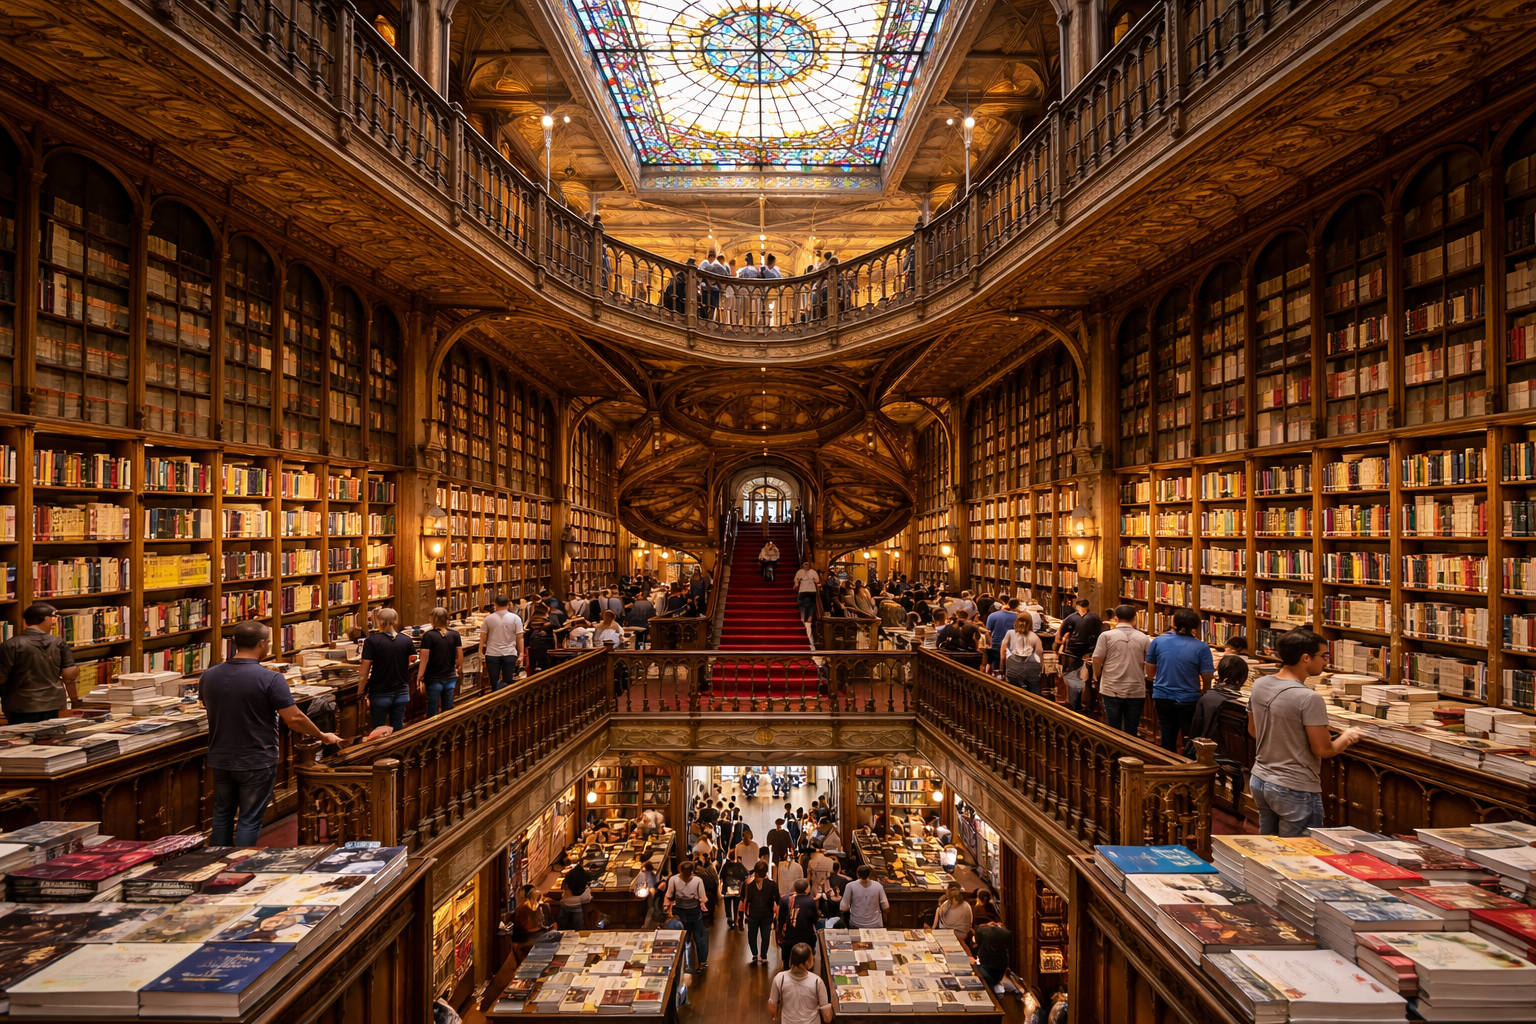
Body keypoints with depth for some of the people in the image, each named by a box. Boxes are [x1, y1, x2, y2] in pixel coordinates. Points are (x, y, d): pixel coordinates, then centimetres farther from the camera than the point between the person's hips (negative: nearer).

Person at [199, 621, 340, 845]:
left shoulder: (208, 676, -3)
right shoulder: (270, 679, -21)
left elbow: (213, 710, 16)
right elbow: (294, 719, -19)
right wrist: (323, 737, -4)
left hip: (220, 760, 6)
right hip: (256, 763, -6)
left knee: (222, 814, 22)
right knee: (249, 820, 6)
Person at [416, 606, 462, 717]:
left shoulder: (428, 636, -12)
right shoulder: (455, 634, -2)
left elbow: (424, 659, -13)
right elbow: (460, 657, 2)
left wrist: (420, 678, -7)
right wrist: (459, 668, 19)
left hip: (434, 680, -3)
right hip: (450, 678, 3)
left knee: (432, 712, 7)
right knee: (448, 711, 12)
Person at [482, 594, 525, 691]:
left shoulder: (488, 618, 0)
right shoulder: (515, 618, -2)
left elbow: (483, 638, 3)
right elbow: (519, 638, -3)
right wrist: (521, 653, 4)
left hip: (492, 654, 1)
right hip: (510, 654, -1)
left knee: (494, 683, 5)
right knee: (508, 683, 7)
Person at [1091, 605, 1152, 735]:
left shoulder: (1106, 635, -6)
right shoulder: (1143, 638, 1)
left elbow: (1097, 660, -5)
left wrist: (1097, 677, 14)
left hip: (1112, 690, -2)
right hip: (1136, 691, 2)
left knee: (1113, 730, 7)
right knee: (1131, 731, 10)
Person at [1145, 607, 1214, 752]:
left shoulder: (1158, 641, -6)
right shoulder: (1201, 647, -14)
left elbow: (1150, 673, 3)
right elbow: (1207, 679, -9)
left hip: (1162, 698, 3)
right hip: (1189, 700, -2)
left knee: (1167, 736, 16)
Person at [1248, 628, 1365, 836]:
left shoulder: (1259, 686, 0)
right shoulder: (1309, 698, -22)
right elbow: (1323, 750, -16)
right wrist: (1346, 738, 3)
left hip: (1259, 781, 7)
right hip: (1294, 791, -7)